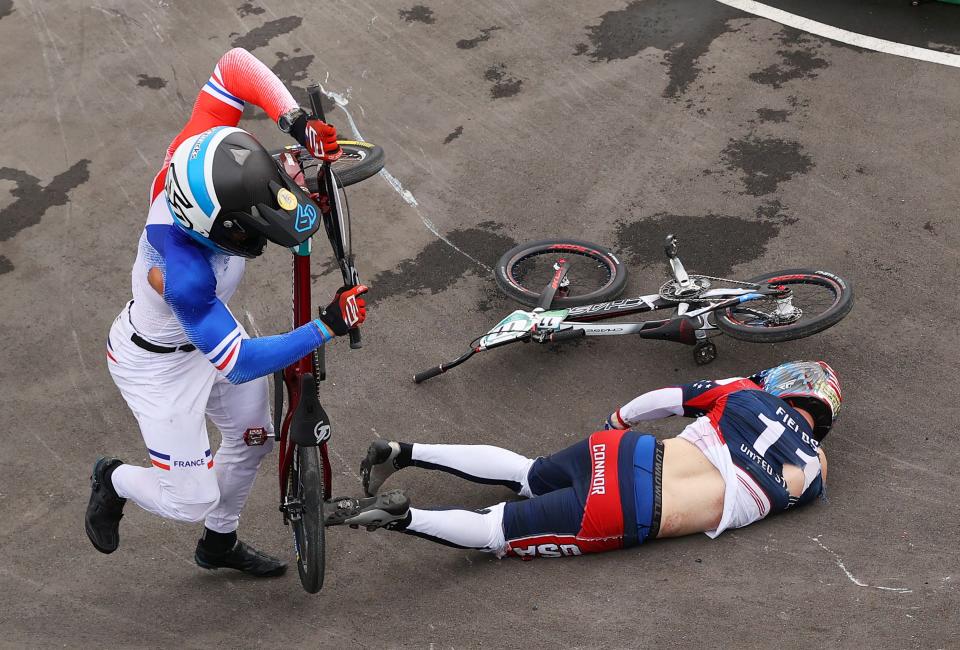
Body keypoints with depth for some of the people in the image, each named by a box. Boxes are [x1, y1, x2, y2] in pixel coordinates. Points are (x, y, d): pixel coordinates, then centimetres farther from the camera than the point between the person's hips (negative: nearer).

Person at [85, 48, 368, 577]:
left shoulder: (193, 153, -29)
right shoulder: (184, 274, -45)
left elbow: (236, 64, -21)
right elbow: (239, 363, -36)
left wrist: (295, 121, -34)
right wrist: (328, 327, -35)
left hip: (209, 324, 8)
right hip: (160, 364, -8)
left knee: (252, 439, 24)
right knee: (191, 500, 2)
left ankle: (219, 544, 50)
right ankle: (114, 481, 36)